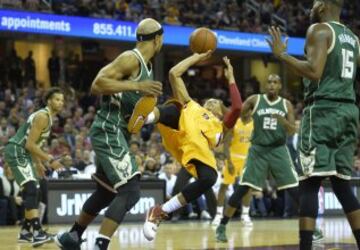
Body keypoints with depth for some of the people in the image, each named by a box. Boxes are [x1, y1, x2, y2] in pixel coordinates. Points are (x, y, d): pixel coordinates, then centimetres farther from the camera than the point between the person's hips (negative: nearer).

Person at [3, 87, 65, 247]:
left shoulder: (47, 117, 15)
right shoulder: (43, 116, -16)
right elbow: (30, 144, -22)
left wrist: (38, 162, 28)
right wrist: (50, 160, -21)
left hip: (23, 153, 11)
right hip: (16, 152, -11)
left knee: (33, 192, 14)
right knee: (31, 190, -21)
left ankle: (26, 232, 22)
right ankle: (37, 233, -30)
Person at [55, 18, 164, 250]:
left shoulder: (146, 66, 16)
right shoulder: (131, 59, -14)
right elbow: (97, 85, -23)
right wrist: (137, 86, -25)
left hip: (117, 133, 10)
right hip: (109, 131, -10)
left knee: (107, 192, 20)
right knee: (130, 191, -19)